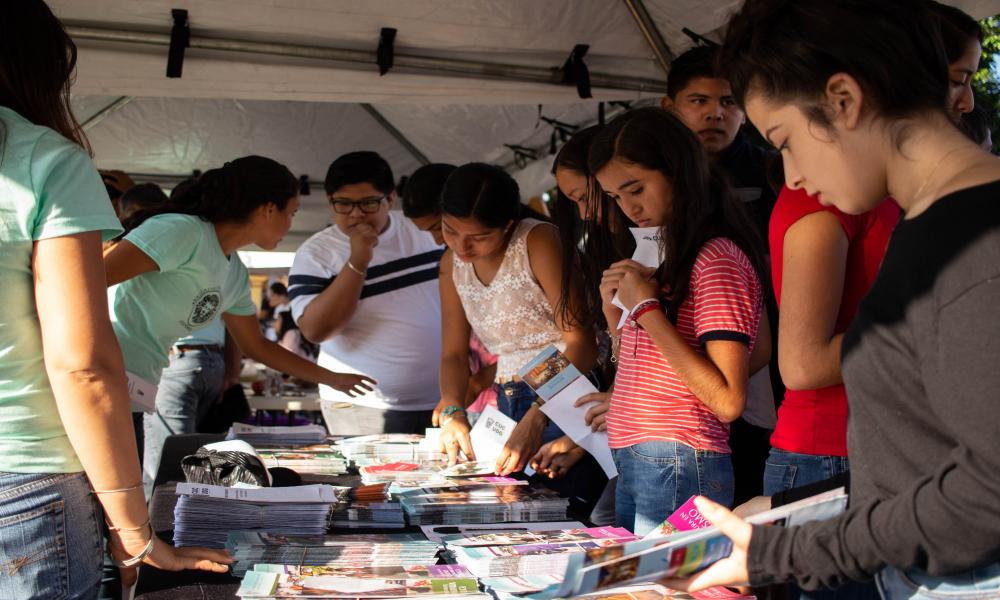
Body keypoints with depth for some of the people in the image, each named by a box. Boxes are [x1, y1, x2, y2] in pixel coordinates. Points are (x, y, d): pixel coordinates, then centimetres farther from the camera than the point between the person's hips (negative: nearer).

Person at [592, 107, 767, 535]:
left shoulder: (717, 258, -12)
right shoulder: (670, 259, 15)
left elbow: (727, 401, -19)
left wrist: (647, 308, -17)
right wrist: (617, 314, 3)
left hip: (679, 470, -8)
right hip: (635, 467, 8)